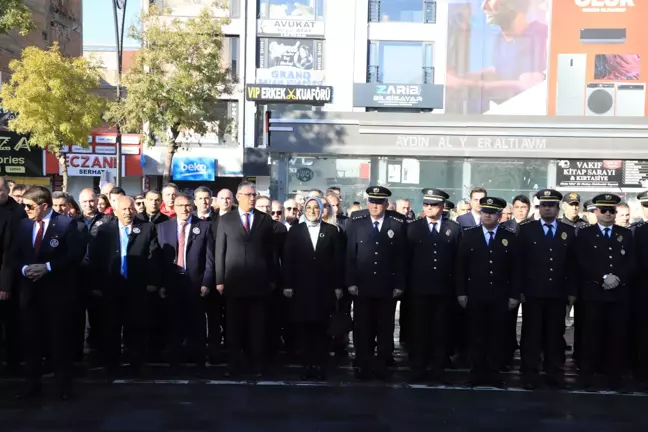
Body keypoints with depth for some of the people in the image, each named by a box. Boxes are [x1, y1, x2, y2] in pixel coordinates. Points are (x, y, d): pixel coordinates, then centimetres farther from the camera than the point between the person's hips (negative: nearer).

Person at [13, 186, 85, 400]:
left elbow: (77, 253, -14)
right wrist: (24, 269, -10)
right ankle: (33, 385, 23)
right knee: (31, 340, 10)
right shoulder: (24, 224, 9)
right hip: (30, 291, 5)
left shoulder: (66, 223, -7)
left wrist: (48, 267, -19)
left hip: (56, 291, -5)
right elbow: (15, 255, 11)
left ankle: (64, 386, 17)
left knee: (59, 339, 4)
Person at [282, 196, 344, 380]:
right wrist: (287, 285, -5)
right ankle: (307, 365, 11)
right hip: (301, 287, 1)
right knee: (303, 328, 3)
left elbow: (338, 259, 3)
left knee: (322, 328, 3)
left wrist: (338, 286, -3)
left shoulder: (332, 230, 6)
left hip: (324, 287, 0)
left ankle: (321, 365, 10)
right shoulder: (295, 231, 7)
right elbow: (288, 260, 3)